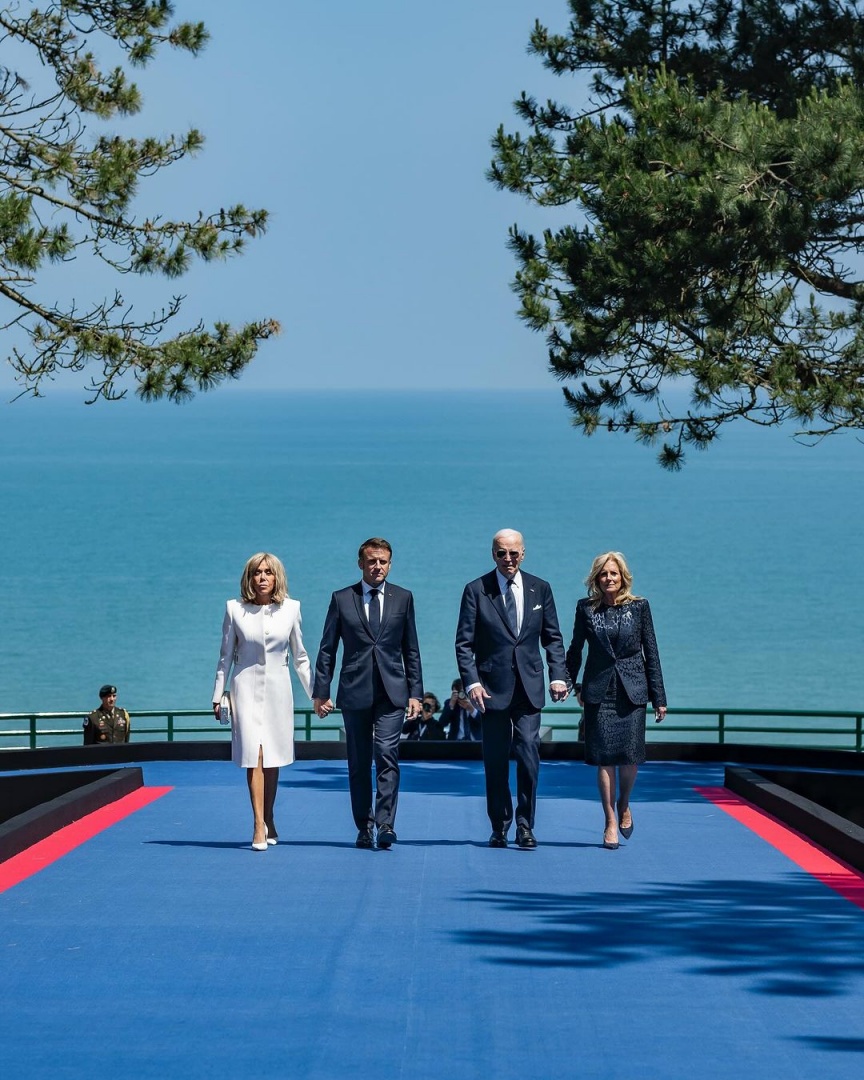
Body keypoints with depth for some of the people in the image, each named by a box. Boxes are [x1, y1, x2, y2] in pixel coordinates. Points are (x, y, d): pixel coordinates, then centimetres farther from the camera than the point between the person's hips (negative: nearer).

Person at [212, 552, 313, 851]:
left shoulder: (290, 609, 2)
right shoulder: (235, 609, 0)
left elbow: (300, 657, 9)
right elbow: (225, 656, 5)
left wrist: (316, 693, 7)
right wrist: (218, 695, 4)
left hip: (278, 689, 2)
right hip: (247, 687, -2)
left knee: (273, 759, 8)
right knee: (254, 756, -12)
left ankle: (268, 822, 22)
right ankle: (259, 826, -14)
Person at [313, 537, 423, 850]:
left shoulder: (403, 598, 9)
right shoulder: (342, 599, 6)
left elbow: (411, 649, 10)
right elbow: (327, 649, 6)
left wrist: (415, 692, 5)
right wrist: (321, 692, 0)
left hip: (392, 692, 0)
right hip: (354, 692, 1)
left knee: (387, 754, -14)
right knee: (359, 762, 4)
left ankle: (385, 824, -16)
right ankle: (364, 827, 11)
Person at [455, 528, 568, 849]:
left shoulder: (540, 589, 9)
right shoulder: (476, 590, 1)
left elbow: (552, 638, 12)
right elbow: (464, 642, -1)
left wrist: (558, 676, -2)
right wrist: (471, 682, -12)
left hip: (529, 687, 1)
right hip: (493, 688, -1)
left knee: (529, 754, -9)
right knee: (495, 761, 3)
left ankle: (525, 825, 1)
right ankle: (500, 827, 13)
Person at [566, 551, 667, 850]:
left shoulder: (639, 607, 2)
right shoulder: (586, 609, 3)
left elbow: (651, 652, 4)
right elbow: (575, 649, 14)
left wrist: (658, 697, 3)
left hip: (632, 689, 0)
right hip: (599, 689, 0)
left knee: (630, 753, -6)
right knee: (604, 756, -3)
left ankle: (624, 805, 22)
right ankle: (610, 821, 5)